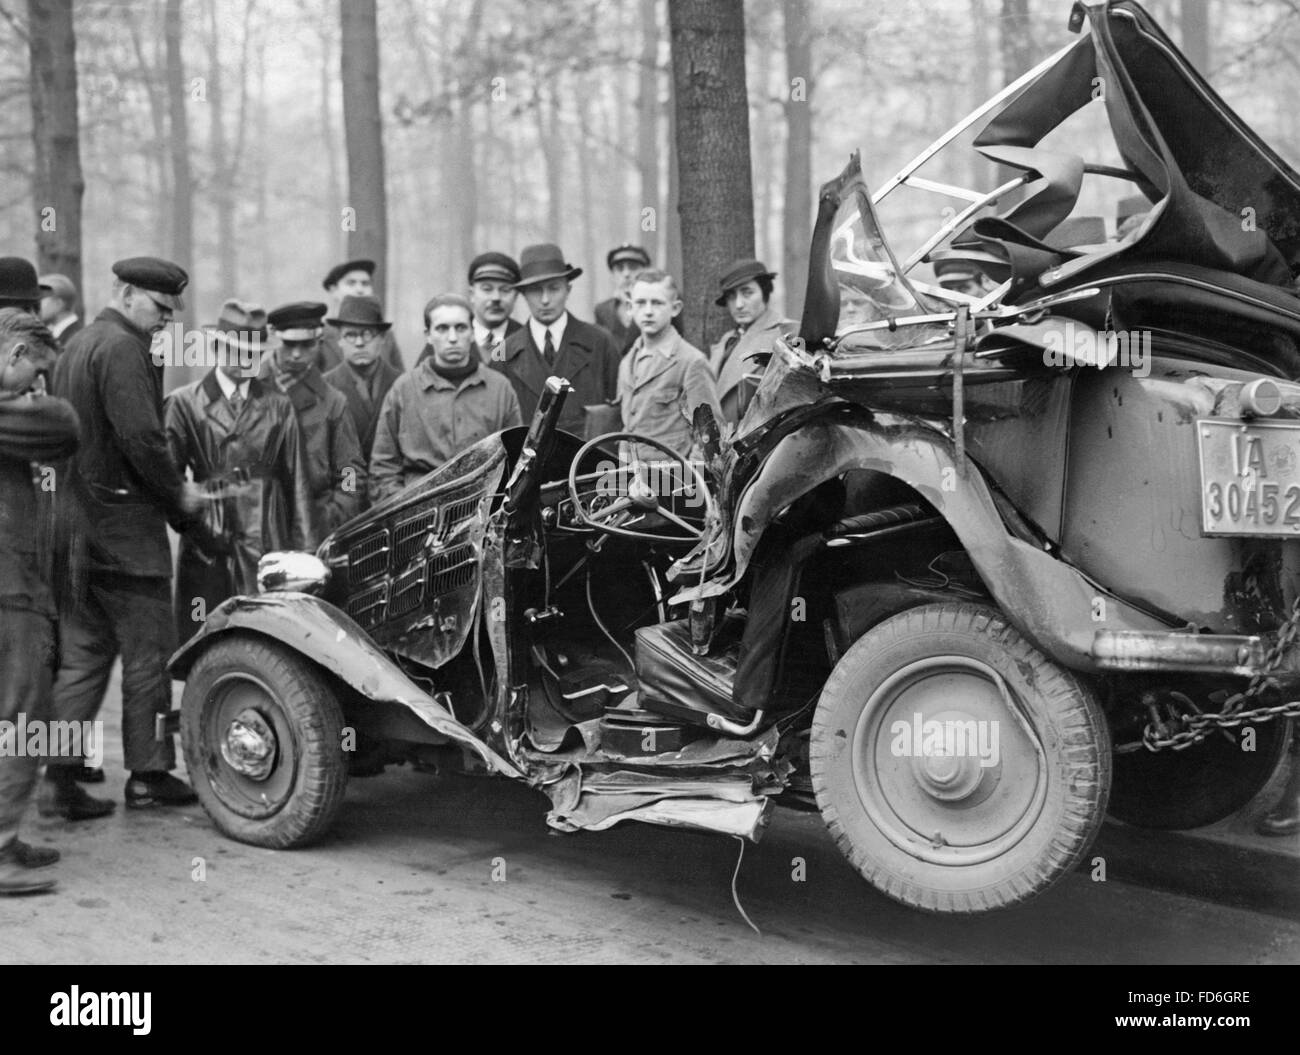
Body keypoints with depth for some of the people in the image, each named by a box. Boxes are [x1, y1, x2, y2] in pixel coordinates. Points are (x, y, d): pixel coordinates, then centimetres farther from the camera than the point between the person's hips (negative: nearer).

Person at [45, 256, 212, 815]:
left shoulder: (73, 347, 17)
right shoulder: (122, 349, -13)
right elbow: (140, 438, -23)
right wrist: (177, 493, -7)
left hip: (74, 525, 9)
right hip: (124, 525, -9)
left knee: (81, 654, 11)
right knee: (147, 654, 2)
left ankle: (59, 777, 9)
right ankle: (147, 774, 10)